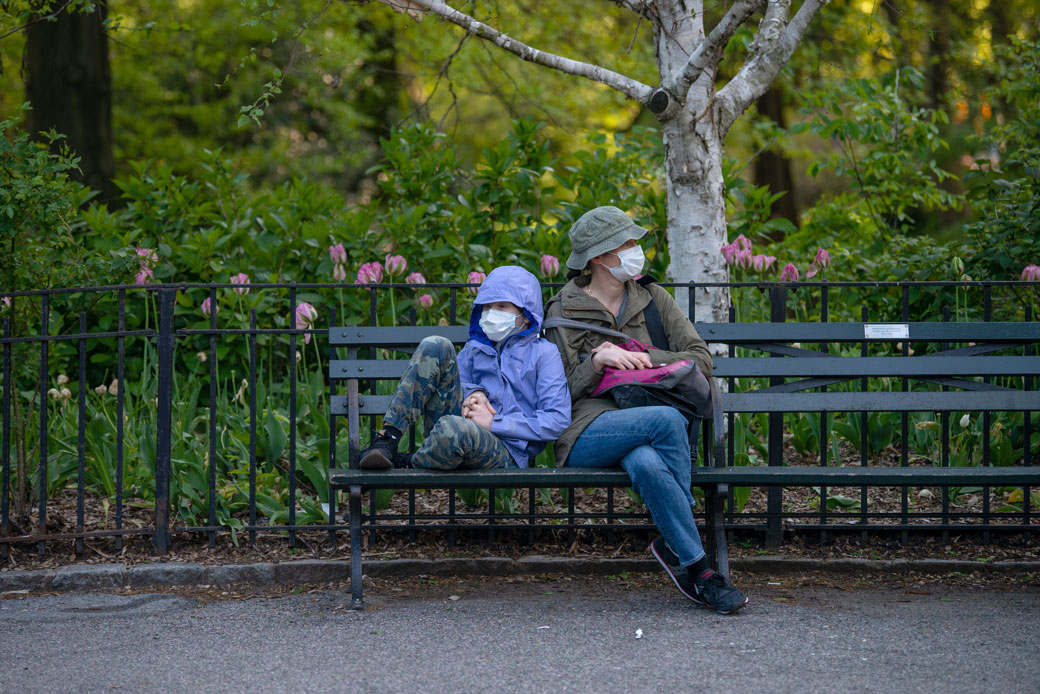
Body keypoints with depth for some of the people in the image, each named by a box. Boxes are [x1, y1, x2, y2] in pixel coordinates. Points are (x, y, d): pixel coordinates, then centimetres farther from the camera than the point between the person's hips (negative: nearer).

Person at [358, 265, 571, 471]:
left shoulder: (543, 353, 7)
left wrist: (494, 424, -10)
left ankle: (405, 465, -11)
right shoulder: (474, 349, 26)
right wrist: (472, 393, -2)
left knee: (453, 428, -43)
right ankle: (387, 439, -20)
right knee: (436, 346, -10)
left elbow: (558, 421, -4)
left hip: (506, 455, -5)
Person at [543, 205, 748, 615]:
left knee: (647, 464, -40)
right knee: (668, 420, -35)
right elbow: (563, 391, 6)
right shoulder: (564, 311, 9)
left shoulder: (652, 299, 17)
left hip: (644, 435, 2)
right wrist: (597, 360, -12)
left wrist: (644, 359, -4)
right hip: (588, 432, -2)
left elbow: (701, 360, 10)